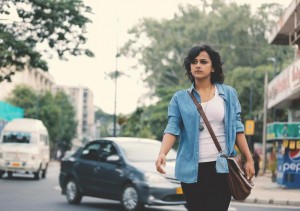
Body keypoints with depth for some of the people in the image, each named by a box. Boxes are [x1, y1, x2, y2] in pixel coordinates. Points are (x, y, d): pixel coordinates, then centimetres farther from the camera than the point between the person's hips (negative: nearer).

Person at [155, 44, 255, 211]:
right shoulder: (180, 98, 6)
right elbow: (172, 129, -4)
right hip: (191, 169, 1)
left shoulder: (229, 94, 7)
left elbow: (237, 128, 8)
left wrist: (249, 159, 4)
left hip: (221, 168, -1)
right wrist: (162, 154, -22)